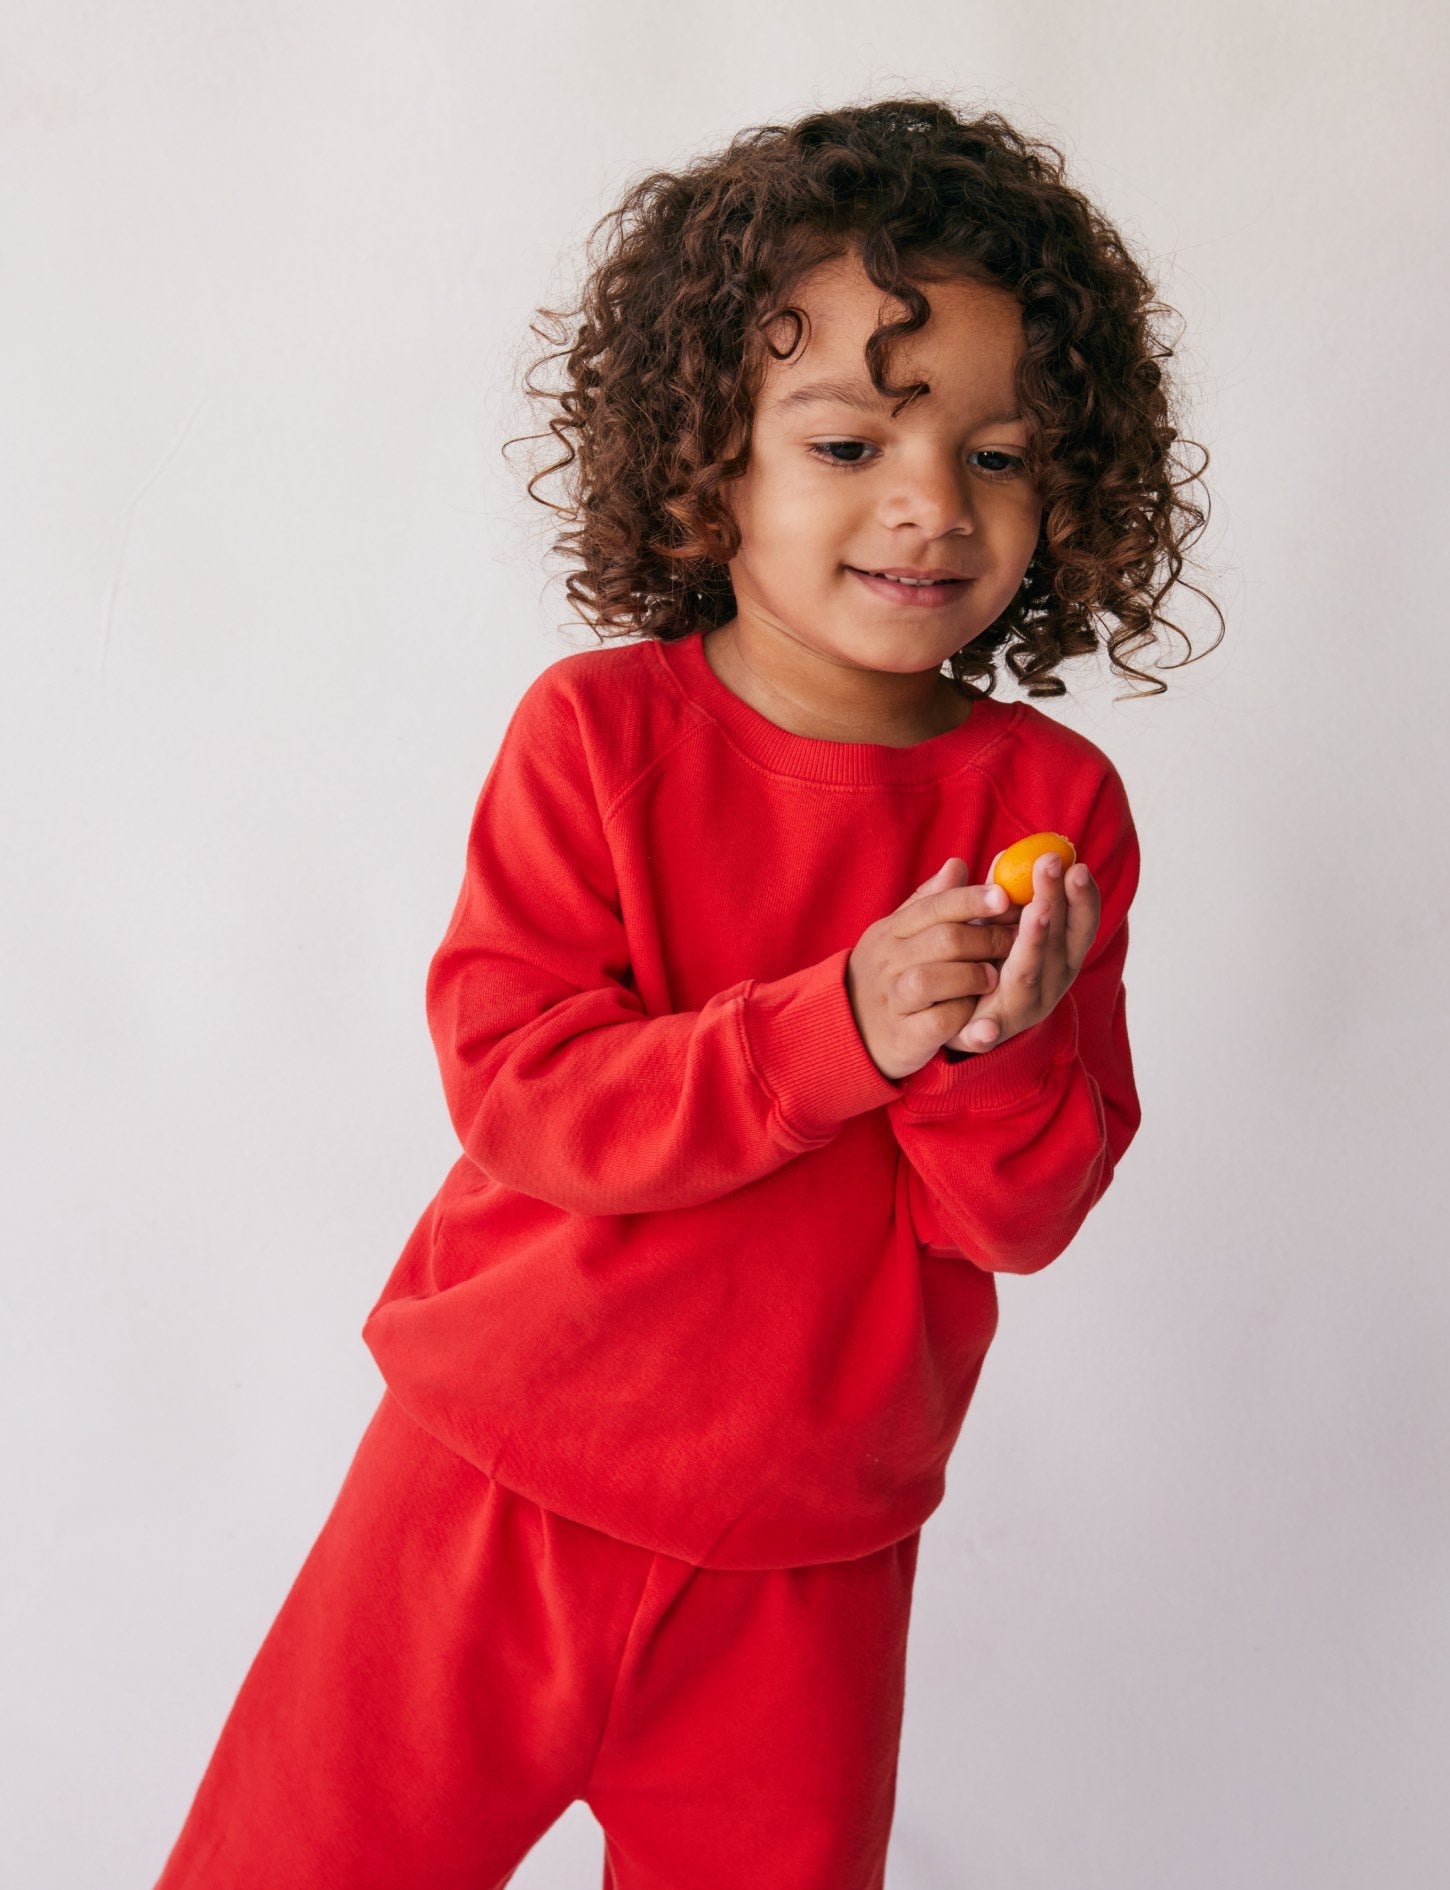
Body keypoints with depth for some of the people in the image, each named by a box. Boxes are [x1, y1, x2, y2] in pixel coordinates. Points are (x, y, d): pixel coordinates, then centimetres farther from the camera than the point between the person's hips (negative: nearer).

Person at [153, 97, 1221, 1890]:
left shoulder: (1053, 800, -5)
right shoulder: (598, 731, -11)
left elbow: (1021, 1218, -5)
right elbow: (517, 1088, -18)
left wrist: (997, 1053, -26)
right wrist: (840, 1025, -28)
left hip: (809, 1564, 2)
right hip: (498, 1490, -1)